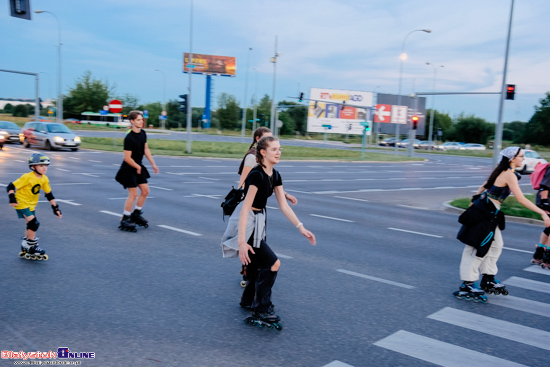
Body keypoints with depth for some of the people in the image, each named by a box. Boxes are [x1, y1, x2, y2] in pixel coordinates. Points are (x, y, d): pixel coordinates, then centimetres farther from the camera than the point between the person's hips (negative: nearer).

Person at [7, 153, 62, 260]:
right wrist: (12, 198, -33)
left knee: (31, 227, 12)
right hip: (21, 203, -8)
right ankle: (31, 247, -4)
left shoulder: (44, 179, -1)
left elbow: (49, 194, 8)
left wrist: (55, 208, 7)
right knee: (34, 224, -17)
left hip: (31, 205, 8)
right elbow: (11, 186, -19)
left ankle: (25, 250, 25)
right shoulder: (27, 177, -21)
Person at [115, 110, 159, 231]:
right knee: (133, 194, -7)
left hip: (139, 167, 8)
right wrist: (138, 167, -10)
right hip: (129, 169, -8)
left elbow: (146, 149, 13)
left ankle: (136, 214, 26)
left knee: (145, 191, 10)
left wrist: (153, 164, 10)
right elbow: (127, 158, -22)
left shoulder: (143, 133, 2)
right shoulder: (129, 138, -23)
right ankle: (124, 219, 5)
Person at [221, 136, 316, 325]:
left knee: (260, 264, 20)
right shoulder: (256, 175, -24)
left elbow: (284, 205, 4)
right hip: (245, 223, -9)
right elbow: (246, 208, -28)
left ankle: (248, 299, 43)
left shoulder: (275, 176, 3)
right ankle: (260, 310, 1)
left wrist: (301, 227, -4)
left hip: (258, 221, 9)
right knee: (273, 263, -11)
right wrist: (242, 241, -33)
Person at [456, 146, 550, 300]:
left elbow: (483, 187, 18)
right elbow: (521, 199, -22)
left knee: (496, 244, 18)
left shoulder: (501, 170, 9)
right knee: (477, 247, -3)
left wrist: (475, 201, 26)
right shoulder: (509, 175, -18)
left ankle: (488, 280, 29)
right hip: (486, 212, -10)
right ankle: (466, 286, 4)